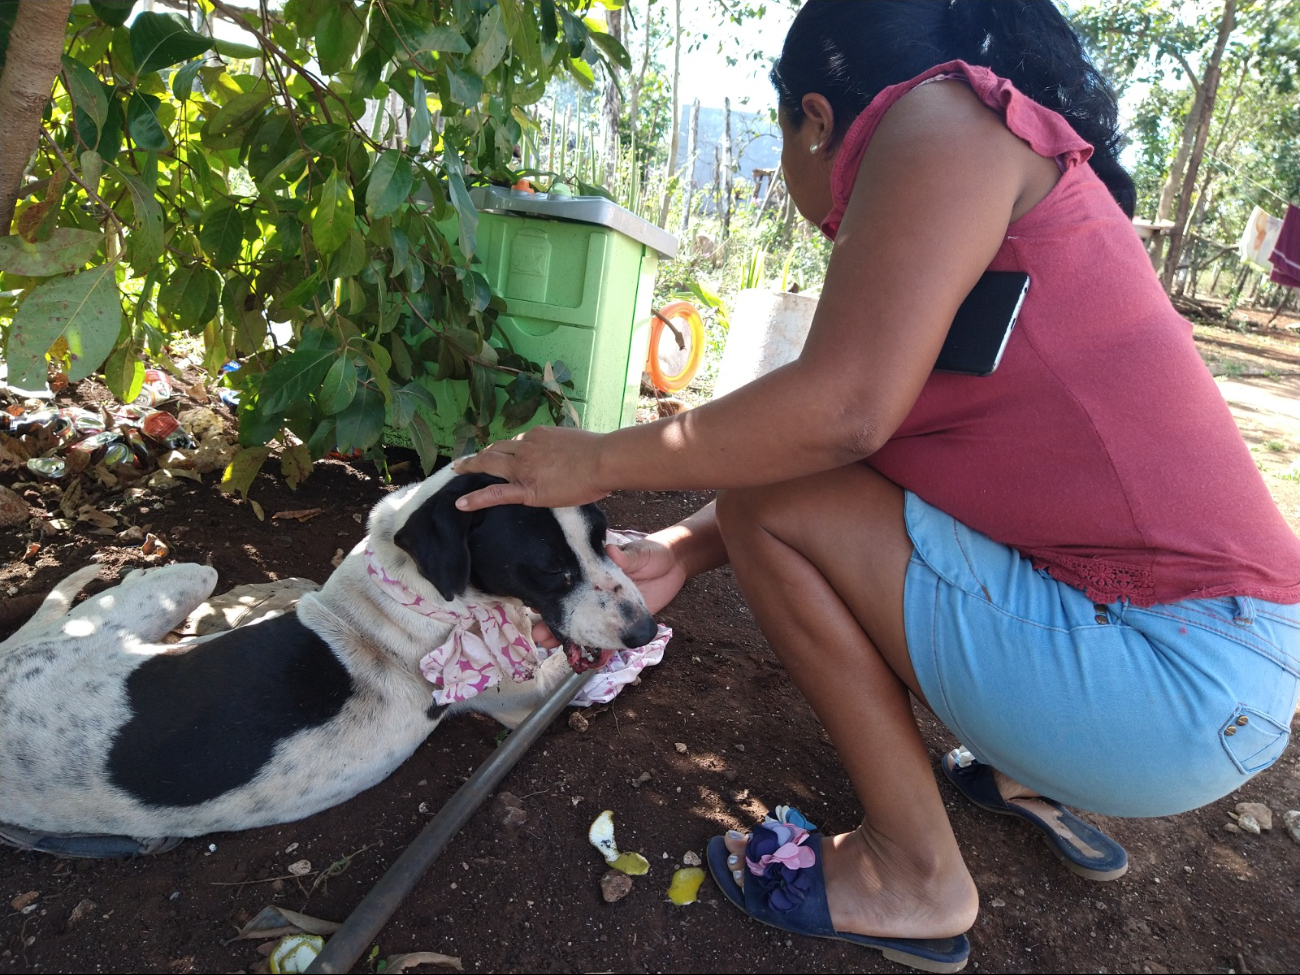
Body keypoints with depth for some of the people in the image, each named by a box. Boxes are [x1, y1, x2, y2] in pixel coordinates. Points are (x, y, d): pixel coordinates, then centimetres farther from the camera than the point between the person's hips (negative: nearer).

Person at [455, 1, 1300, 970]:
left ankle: (911, 874, 2)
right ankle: (1037, 779, 21)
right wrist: (682, 551, 12)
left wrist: (601, 461, -10)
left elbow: (843, 408, -25)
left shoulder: (939, 111, -10)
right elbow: (861, 449, 14)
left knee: (769, 499, -11)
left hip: (1171, 685, -9)